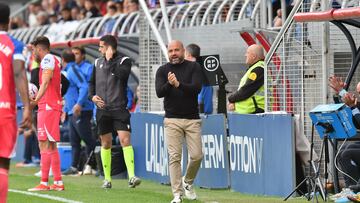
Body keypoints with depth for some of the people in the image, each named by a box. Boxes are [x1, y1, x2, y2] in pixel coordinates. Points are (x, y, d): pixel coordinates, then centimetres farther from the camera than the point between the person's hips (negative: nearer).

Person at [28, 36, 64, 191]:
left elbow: (45, 82, -21)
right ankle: (58, 182, 13)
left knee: (45, 145, -12)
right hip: (54, 106, 10)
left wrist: (36, 101, -29)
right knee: (51, 146, 13)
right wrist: (37, 98, 38)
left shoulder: (47, 59, -8)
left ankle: (44, 183, -15)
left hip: (47, 106, -10)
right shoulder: (55, 61, 21)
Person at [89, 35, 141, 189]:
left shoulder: (124, 61, -2)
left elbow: (122, 74, -23)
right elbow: (92, 82, 22)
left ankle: (132, 176, -21)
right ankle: (107, 179, 15)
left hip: (119, 108, -5)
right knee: (106, 143, 8)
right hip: (102, 109, 5)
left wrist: (110, 60, -17)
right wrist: (92, 96, 4)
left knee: (125, 139, -16)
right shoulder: (98, 62, 13)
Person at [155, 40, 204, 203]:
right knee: (174, 157, -7)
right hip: (172, 120, 0)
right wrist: (169, 84, -25)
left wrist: (179, 84, -25)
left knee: (197, 155, -4)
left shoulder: (194, 67, 5)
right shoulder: (163, 70, 7)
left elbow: (197, 88, -11)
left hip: (192, 119, 0)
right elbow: (159, 92, -6)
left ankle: (187, 182, 23)